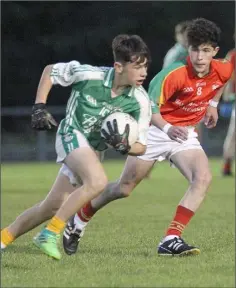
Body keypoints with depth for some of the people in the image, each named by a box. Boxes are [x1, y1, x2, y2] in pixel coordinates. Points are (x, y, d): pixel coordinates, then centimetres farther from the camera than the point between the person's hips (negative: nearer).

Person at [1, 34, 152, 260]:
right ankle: (50, 234, -23)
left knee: (53, 206, 8)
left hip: (94, 149, 5)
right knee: (97, 181, -31)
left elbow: (140, 147, -7)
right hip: (72, 134, -5)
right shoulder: (88, 74, -21)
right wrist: (39, 106, -8)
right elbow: (50, 71, -2)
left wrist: (123, 145, -28)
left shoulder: (140, 101, -15)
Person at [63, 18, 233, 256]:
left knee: (203, 178, -22)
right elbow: (149, 106, -32)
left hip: (185, 133, 4)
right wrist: (168, 128, -47)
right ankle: (79, 221, 29)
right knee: (124, 188, 5)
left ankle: (171, 240, -22)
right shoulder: (174, 74, -28)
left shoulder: (223, 70, -11)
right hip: (155, 129, -4)